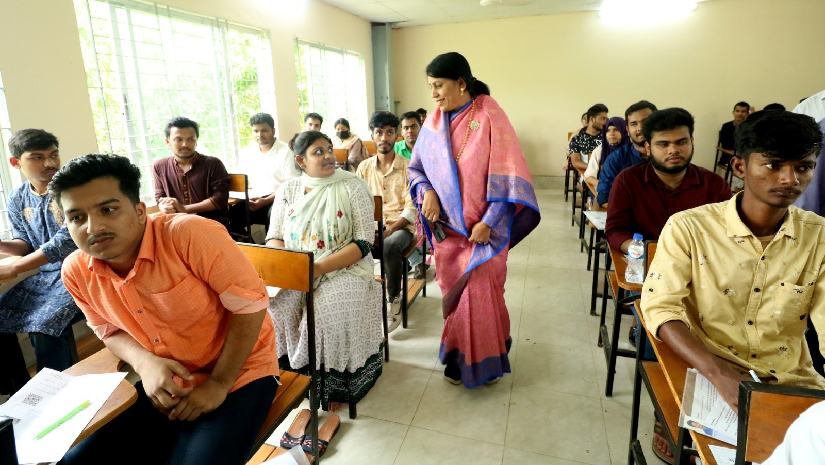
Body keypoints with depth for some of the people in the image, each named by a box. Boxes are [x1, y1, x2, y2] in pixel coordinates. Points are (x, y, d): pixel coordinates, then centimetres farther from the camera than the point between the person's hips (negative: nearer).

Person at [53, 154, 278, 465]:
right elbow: (110, 329, 12)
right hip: (163, 381, 6)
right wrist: (144, 362, -10)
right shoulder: (76, 272, -4)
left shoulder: (191, 235, -26)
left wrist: (219, 384, -16)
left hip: (238, 373, -5)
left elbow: (250, 304, -21)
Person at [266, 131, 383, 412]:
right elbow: (274, 238, 11)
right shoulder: (288, 190, 10)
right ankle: (291, 372, -3)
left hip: (344, 270, -3)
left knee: (327, 313, -30)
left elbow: (364, 242, -8)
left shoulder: (352, 188, -1)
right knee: (271, 305, -25)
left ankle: (334, 385, -5)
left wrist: (320, 267, -19)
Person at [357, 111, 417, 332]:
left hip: (401, 226, -3)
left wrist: (388, 231, -22)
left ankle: (394, 300, -13)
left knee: (389, 246, -36)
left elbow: (411, 209, -7)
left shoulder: (408, 167, 0)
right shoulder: (364, 168, 10)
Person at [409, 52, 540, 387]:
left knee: (482, 293, 2)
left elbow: (506, 174, -12)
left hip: (482, 229, -4)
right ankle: (458, 357, 30)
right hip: (445, 226, 4)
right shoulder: (434, 122, 5)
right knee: (454, 294, 12)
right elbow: (416, 166, 14)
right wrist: (426, 191, -8)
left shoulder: (489, 115, -9)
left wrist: (489, 222, -17)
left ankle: (486, 359, 24)